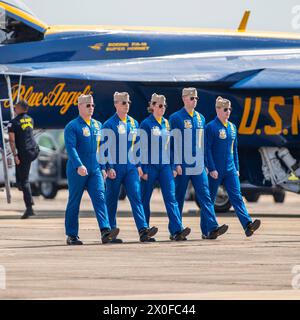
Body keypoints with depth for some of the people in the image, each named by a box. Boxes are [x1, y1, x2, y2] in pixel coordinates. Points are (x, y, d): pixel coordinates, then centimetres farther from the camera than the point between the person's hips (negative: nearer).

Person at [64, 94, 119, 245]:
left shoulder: (98, 125, 14)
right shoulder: (72, 126, -6)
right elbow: (70, 147, -17)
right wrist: (79, 165, -29)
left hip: (95, 170, 5)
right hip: (77, 171, -5)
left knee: (99, 198, -10)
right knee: (74, 203, 3)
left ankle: (105, 231, -22)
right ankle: (71, 236, 11)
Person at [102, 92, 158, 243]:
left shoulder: (134, 123, 12)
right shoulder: (109, 125, -4)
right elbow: (105, 148, -7)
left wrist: (138, 165, 13)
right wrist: (109, 168, -14)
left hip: (131, 167, 4)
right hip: (115, 168, -4)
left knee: (136, 197, -8)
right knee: (112, 201, 3)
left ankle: (143, 230, -18)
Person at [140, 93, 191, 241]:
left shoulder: (166, 123, 11)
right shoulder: (146, 124, -5)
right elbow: (142, 148, -7)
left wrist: (173, 166, 13)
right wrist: (144, 170, -11)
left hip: (165, 166, 4)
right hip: (150, 166, -4)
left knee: (170, 197, -8)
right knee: (145, 199, 4)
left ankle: (177, 230, -18)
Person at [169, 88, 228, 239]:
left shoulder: (200, 118, 14)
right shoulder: (176, 118, -3)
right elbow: (174, 142, -7)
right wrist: (177, 164, -13)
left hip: (198, 166, 5)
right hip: (183, 166, -5)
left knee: (205, 196, -7)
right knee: (178, 199, 3)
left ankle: (210, 228, -15)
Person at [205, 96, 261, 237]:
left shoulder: (232, 127, 12)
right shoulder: (211, 127, -7)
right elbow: (207, 150, -11)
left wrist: (237, 168, 16)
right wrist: (212, 169, -16)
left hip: (230, 169, 5)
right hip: (216, 170, -5)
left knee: (236, 196, -7)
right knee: (210, 199, 5)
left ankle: (248, 225, -21)